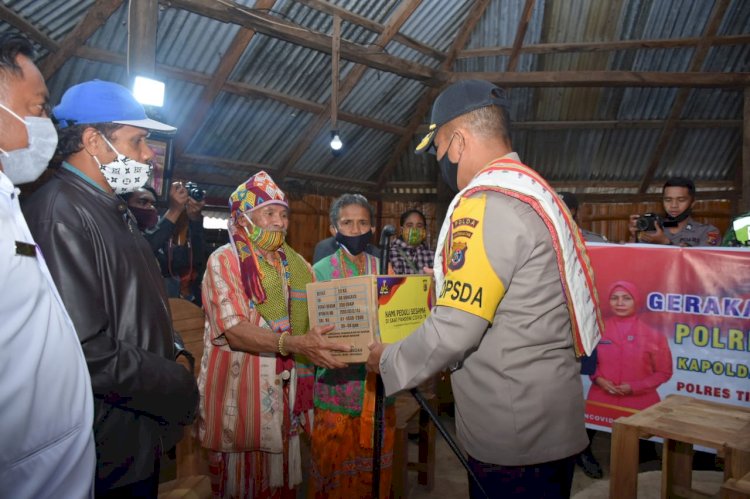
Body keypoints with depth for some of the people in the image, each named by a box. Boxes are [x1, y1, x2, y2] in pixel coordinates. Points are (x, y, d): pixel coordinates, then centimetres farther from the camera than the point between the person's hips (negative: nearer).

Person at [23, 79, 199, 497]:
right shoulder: (60, 213, -21)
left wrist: (174, 353, 7)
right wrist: (179, 389, -18)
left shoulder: (114, 211, 12)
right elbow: (88, 352, -29)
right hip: (109, 449, -9)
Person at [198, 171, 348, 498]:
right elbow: (233, 330, -19)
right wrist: (293, 343, -32)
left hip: (286, 392, 5)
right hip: (241, 390, -4)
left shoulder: (296, 265, 10)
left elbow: (314, 319, 14)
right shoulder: (224, 260, -7)